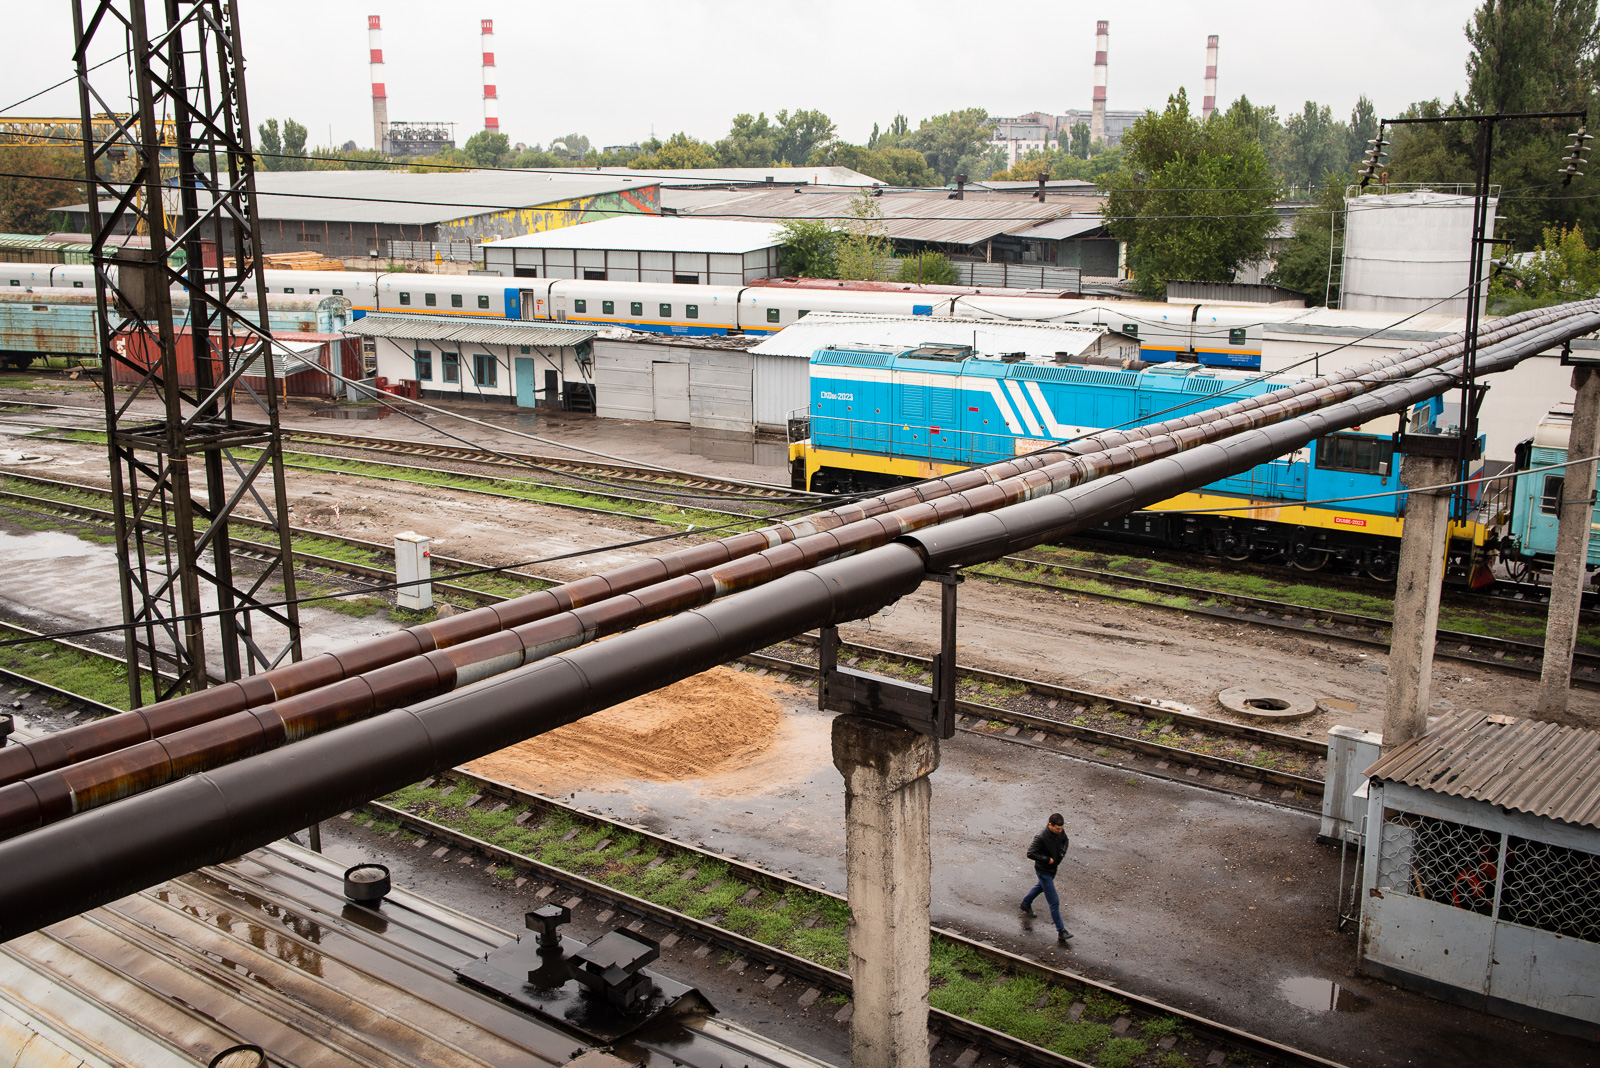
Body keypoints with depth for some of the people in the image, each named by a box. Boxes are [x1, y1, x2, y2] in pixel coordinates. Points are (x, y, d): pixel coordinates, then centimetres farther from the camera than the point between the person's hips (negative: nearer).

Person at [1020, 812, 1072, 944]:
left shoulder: (1060, 831, -11)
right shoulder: (1041, 837, -33)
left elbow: (1065, 840, 12)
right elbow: (1030, 853, -28)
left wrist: (1062, 851, -5)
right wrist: (1047, 859, -28)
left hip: (1053, 868, 8)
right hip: (1043, 870, -8)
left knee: (1041, 886, 34)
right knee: (1054, 902, -5)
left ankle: (1026, 903, 60)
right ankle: (1060, 931, 3)